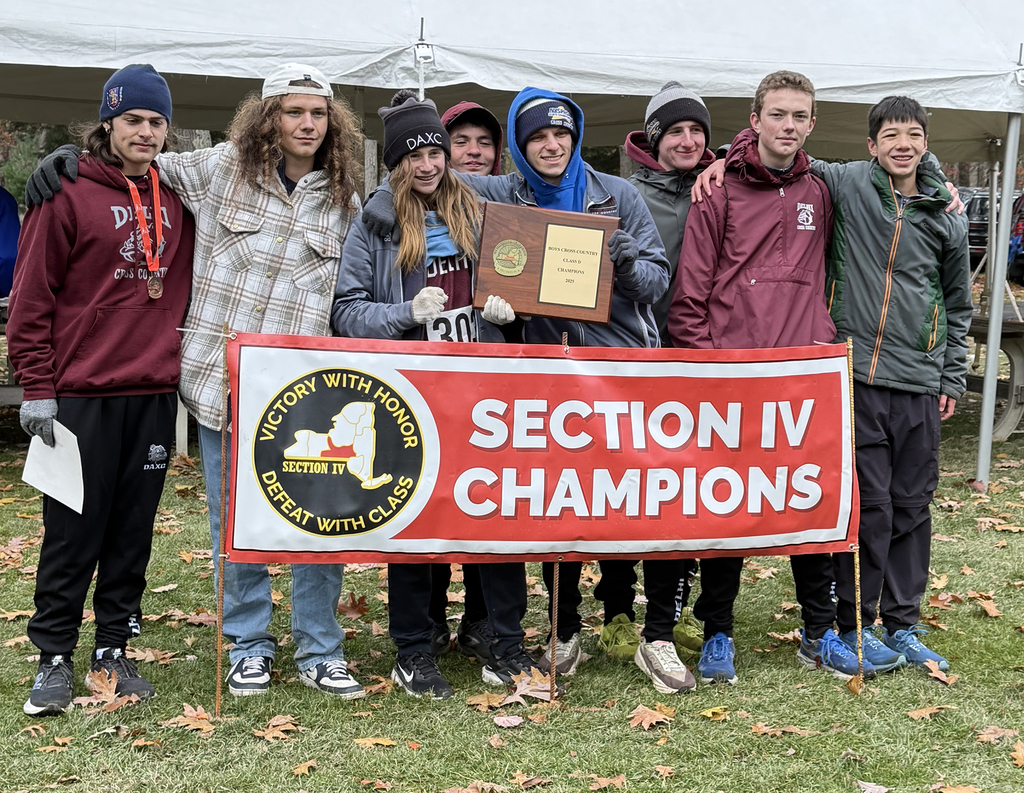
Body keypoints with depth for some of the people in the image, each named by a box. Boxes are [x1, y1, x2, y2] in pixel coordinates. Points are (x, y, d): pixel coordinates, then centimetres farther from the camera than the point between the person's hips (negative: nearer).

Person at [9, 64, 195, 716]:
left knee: (134, 530, 10)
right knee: (73, 531, 1)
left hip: (155, 393, 5)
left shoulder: (177, 200, 11)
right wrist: (37, 388, -9)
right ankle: (56, 658, 13)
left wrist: (178, 363, 10)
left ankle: (114, 650, 21)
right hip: (82, 394, -4)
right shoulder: (69, 194, -4)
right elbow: (31, 299, -5)